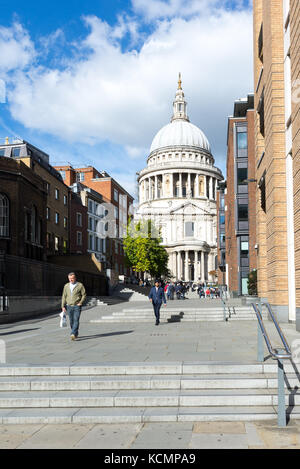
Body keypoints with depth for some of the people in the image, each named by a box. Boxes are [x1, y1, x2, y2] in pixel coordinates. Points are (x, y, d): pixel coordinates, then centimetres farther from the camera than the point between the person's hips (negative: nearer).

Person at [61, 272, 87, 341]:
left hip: (77, 306, -4)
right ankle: (76, 334, 23)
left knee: (76, 320, -14)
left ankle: (73, 334, -23)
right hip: (69, 306, 4)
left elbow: (84, 295, 1)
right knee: (71, 321, 8)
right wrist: (63, 306, 5)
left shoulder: (80, 285, -1)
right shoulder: (66, 286, 9)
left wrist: (80, 303, -11)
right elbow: (64, 296, 11)